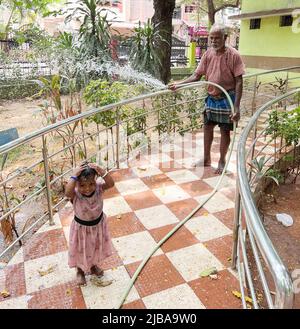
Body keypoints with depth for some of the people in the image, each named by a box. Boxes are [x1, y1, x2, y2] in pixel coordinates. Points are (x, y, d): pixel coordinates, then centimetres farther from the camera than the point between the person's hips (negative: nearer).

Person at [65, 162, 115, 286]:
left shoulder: (98, 187, -23)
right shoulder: (75, 194, -31)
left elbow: (111, 184, -38)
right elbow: (67, 192, -53)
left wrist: (101, 172, -48)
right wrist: (74, 176, -51)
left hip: (98, 224, 3)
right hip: (82, 227, -3)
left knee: (97, 247, 27)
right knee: (81, 250, 20)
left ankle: (94, 266, 57)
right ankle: (80, 271, 50)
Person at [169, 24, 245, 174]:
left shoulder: (233, 55, -14)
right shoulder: (208, 53, 0)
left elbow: (238, 81, -15)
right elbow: (197, 76, 2)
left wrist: (236, 107, -22)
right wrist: (178, 84, -12)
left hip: (227, 98, -5)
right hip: (211, 97, 5)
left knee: (225, 131, 6)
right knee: (208, 127, 13)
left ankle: (222, 160, 24)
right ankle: (206, 159, 30)